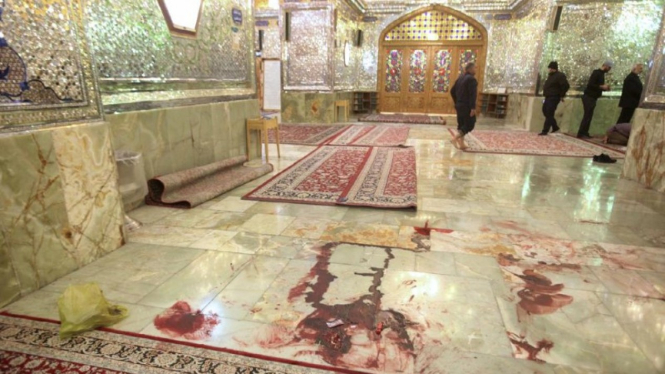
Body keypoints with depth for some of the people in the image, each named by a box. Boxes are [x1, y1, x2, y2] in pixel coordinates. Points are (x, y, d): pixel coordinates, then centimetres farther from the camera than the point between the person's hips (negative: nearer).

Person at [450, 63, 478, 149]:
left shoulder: (460, 78, 13)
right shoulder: (471, 79, -13)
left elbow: (452, 91, 16)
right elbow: (472, 94, -20)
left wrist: (456, 103, 22)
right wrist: (473, 107, -22)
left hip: (459, 105, 9)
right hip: (467, 106, -9)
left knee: (461, 124, 11)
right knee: (470, 124, -3)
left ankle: (461, 143, 12)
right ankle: (455, 138, -14)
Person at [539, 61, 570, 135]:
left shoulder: (560, 76, -12)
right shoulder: (550, 75, 16)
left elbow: (566, 86, -17)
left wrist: (561, 95, -13)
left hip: (554, 98, -10)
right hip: (548, 97, 10)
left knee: (549, 114, -10)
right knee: (545, 111, 14)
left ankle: (545, 131, -9)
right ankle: (555, 127, 27)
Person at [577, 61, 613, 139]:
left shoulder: (601, 74, 17)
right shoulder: (596, 72, -12)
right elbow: (590, 85, -21)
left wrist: (605, 88, 7)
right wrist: (602, 87, -20)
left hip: (592, 98, 10)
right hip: (588, 97, -9)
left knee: (589, 116, 7)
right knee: (587, 116, -12)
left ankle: (584, 133, 9)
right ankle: (581, 134, -12)